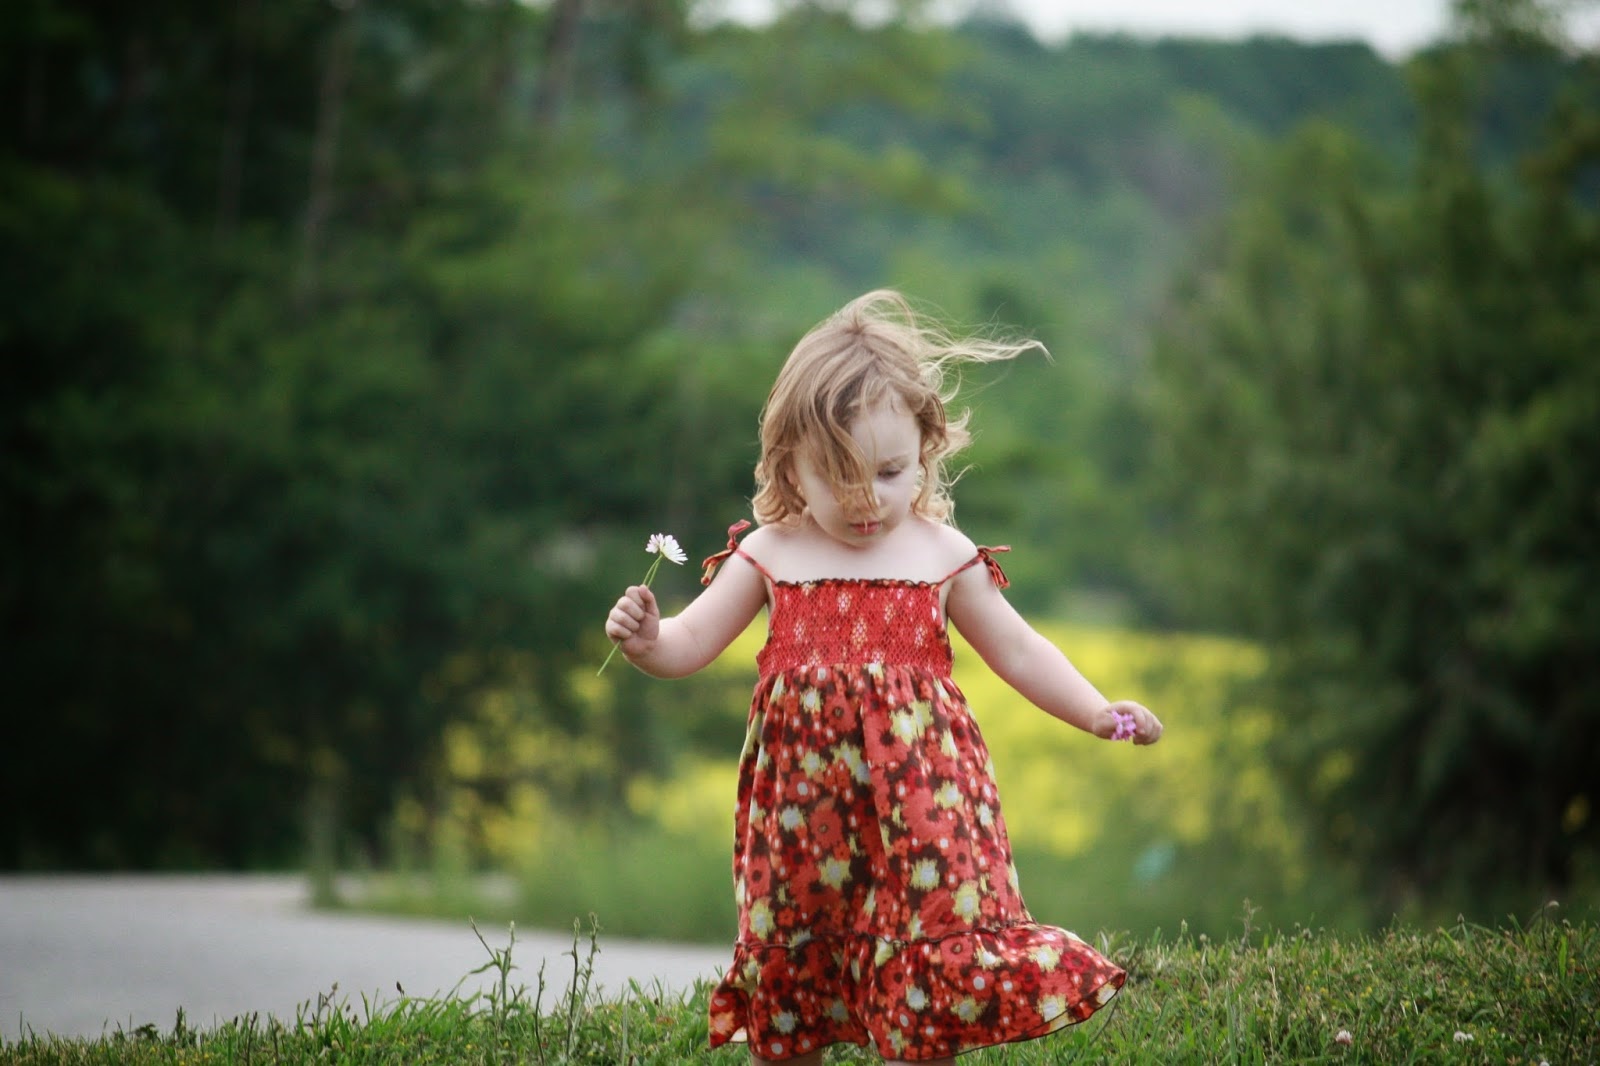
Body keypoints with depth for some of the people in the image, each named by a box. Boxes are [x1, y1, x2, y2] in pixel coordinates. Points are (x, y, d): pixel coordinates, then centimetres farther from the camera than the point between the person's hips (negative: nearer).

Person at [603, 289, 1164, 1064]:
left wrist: (1098, 715, 0)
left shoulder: (942, 556, 3)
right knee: (790, 967, 9)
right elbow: (690, 644, 2)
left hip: (916, 795, -1)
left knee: (925, 1000, -4)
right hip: (803, 799, 1)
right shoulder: (770, 556, 2)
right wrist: (645, 641, -20)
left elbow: (1018, 652, 10)